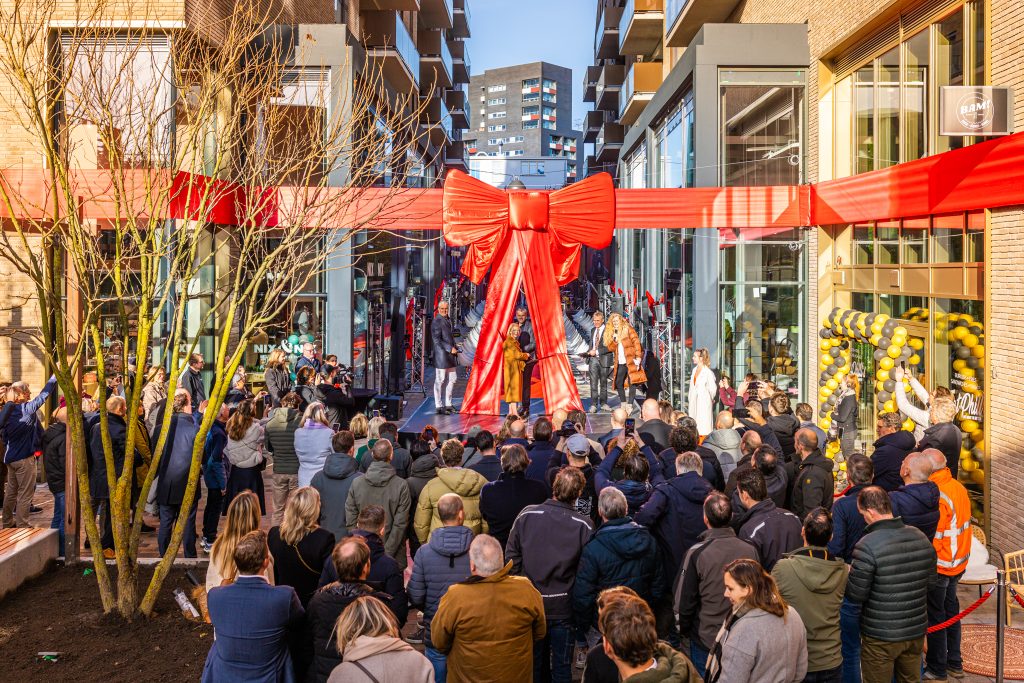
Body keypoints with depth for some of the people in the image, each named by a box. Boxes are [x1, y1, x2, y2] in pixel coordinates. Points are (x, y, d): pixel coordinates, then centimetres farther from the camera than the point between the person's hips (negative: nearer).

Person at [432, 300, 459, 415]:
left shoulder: (448, 320, 17)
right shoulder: (436, 321, -11)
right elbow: (436, 340, -17)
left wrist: (455, 348, 12)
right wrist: (450, 349, -18)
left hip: (450, 354, 9)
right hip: (441, 355, -9)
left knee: (451, 380, 12)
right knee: (440, 381, -2)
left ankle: (448, 404, 22)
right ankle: (439, 407, 4)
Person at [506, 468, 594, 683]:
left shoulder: (527, 515, -11)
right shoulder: (583, 525, -16)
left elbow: (511, 556, -5)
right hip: (564, 606, -2)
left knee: (535, 663, 20)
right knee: (562, 666, 13)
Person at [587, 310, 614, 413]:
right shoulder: (593, 331, 15)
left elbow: (610, 347, -14)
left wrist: (596, 351, -16)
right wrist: (589, 352, 3)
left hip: (604, 359, -4)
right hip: (593, 359, 4)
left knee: (603, 382, 7)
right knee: (593, 382, -4)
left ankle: (603, 403, 17)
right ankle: (593, 404, -3)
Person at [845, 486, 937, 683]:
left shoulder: (867, 546, -23)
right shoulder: (920, 537, -2)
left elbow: (855, 596, -17)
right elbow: (930, 581, 11)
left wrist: (848, 574, 2)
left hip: (880, 638, -6)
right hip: (916, 630, 6)